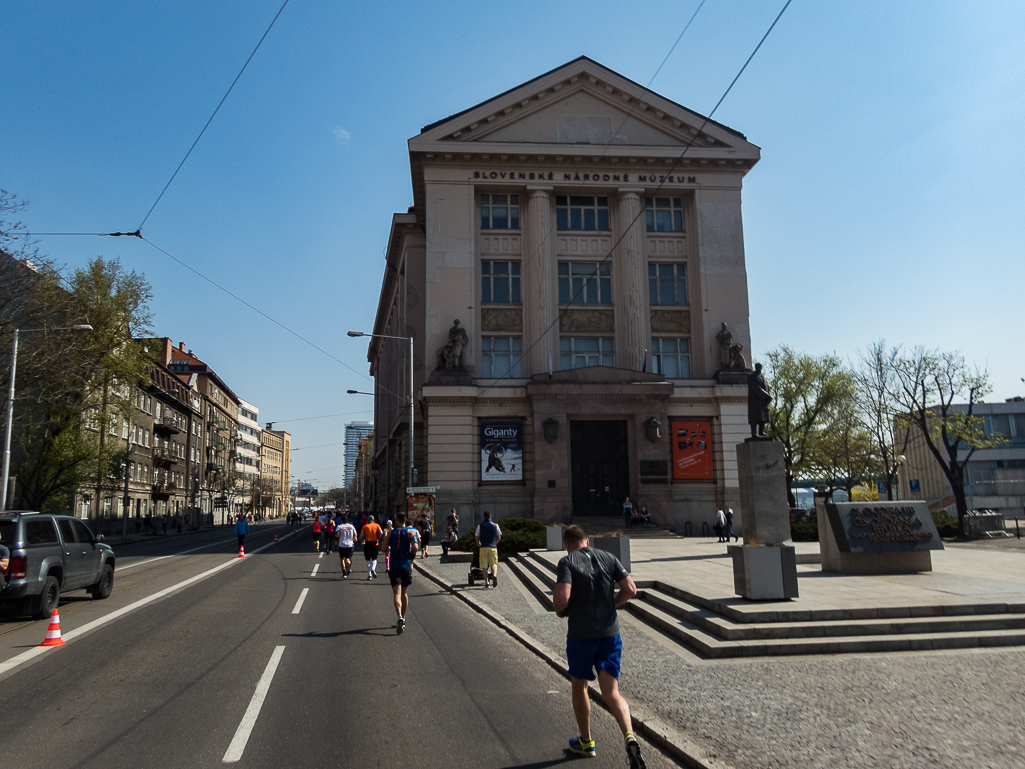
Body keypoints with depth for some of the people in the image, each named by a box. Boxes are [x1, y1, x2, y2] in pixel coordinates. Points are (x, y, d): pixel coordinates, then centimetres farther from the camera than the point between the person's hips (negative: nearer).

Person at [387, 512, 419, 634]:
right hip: (406, 565, 1)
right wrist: (411, 558, 3)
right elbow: (414, 547, -13)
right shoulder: (410, 531, 1)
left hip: (394, 566, -1)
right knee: (404, 593, 16)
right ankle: (403, 619, 23)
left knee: (397, 593, -8)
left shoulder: (391, 532, 4)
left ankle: (399, 617, -29)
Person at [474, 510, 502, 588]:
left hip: (483, 547, 0)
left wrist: (478, 544, 25)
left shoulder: (480, 526, 1)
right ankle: (494, 575, -24)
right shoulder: (495, 525, 4)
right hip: (493, 547, 1)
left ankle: (487, 582, 2)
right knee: (494, 563, 4)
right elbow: (499, 537, 9)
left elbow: (476, 537, 6)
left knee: (484, 566, 6)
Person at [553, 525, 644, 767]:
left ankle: (586, 742, 32)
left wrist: (560, 611, 0)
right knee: (611, 692, 5)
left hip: (580, 634, -3)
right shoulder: (608, 558, 4)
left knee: (579, 686, 18)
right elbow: (630, 589, 1)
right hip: (610, 632, 3)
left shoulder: (567, 561, -9)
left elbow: (562, 597, -21)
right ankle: (629, 736, -18)